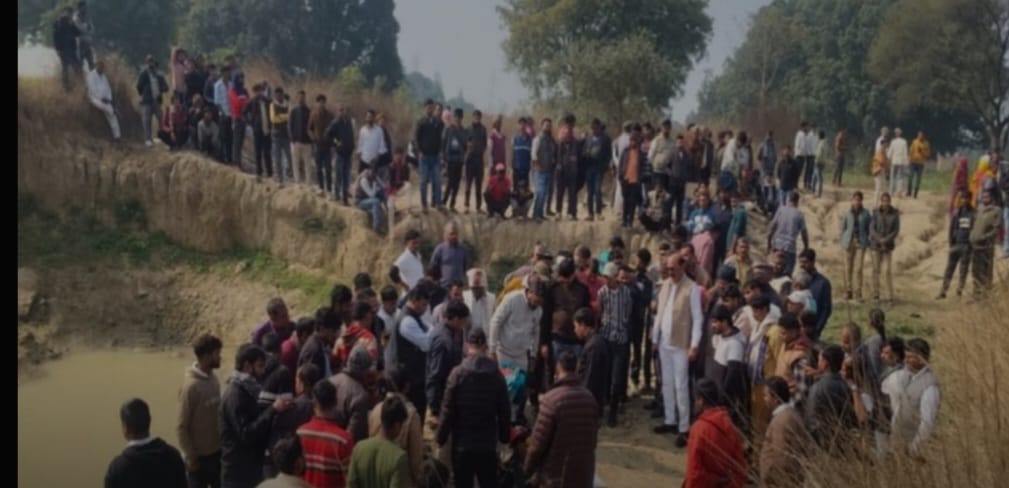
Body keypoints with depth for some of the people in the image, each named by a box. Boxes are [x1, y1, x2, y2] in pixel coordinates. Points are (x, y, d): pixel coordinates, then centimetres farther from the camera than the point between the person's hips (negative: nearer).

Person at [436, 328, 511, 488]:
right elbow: (504, 411, 2)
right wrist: (504, 436, 15)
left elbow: (448, 411, -10)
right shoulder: (496, 374, -3)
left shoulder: (458, 373, -11)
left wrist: (441, 437, 1)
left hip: (462, 443, -2)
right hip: (488, 443, 2)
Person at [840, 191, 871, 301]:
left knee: (858, 268, -6)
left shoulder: (865, 214, 0)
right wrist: (843, 242, 2)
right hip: (849, 243, 1)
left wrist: (869, 242, -1)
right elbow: (842, 228, 9)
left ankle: (857, 293, -2)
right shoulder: (847, 213, 3)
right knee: (848, 268, 4)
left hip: (861, 243, -1)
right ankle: (848, 291, 11)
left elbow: (870, 228, 5)